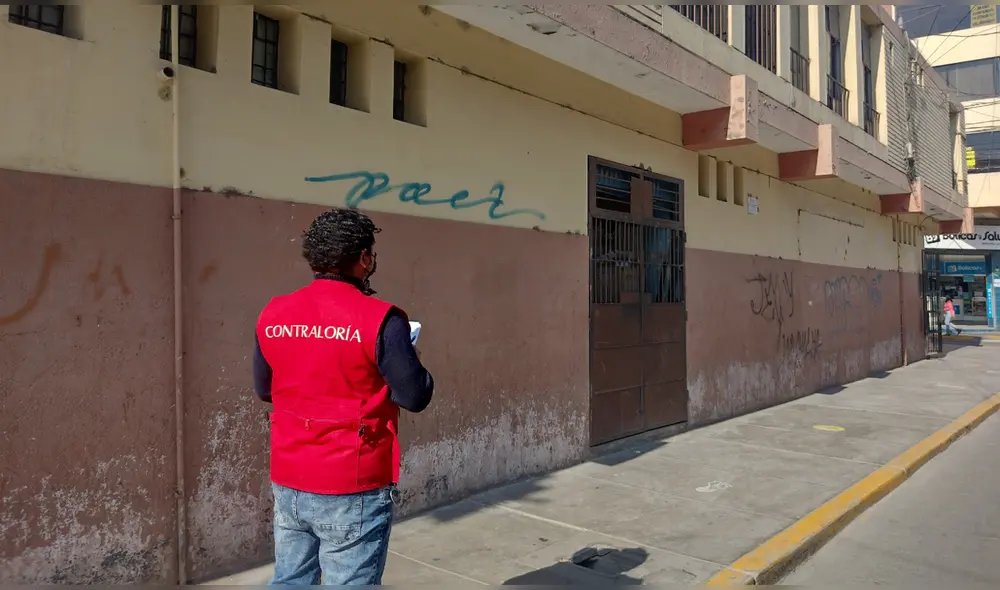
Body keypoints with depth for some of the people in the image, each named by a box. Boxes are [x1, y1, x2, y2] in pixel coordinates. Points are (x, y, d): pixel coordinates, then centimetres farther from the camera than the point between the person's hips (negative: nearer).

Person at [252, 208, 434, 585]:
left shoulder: (272, 315, 0)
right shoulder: (378, 319, -17)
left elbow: (264, 389, 13)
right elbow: (416, 397, -13)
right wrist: (408, 359, 6)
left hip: (288, 486, 6)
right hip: (352, 492, -5)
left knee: (289, 582, 20)